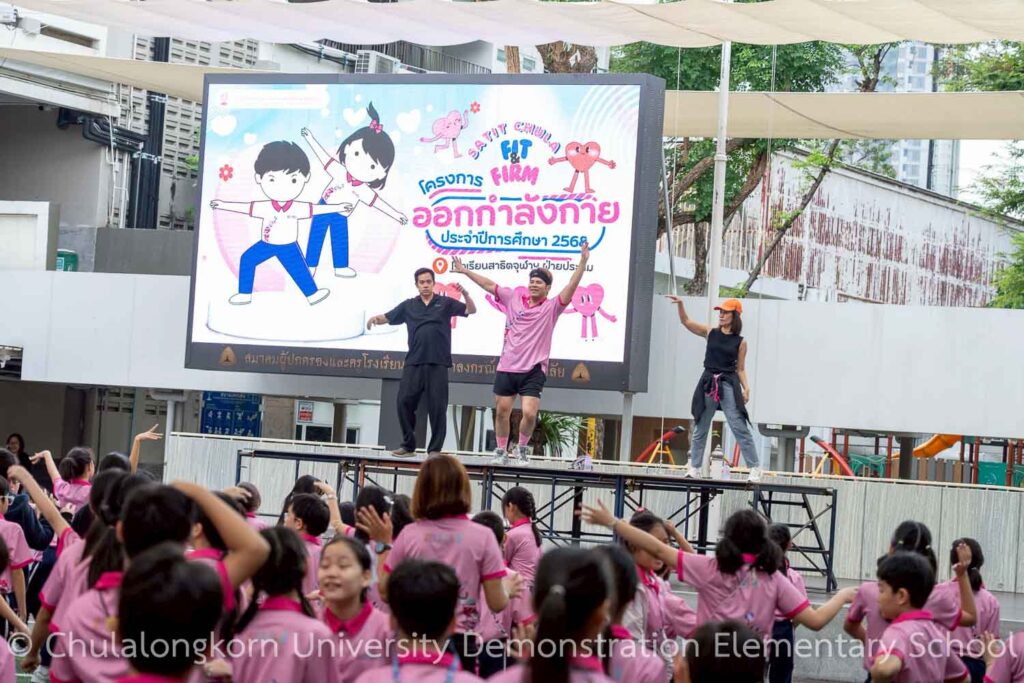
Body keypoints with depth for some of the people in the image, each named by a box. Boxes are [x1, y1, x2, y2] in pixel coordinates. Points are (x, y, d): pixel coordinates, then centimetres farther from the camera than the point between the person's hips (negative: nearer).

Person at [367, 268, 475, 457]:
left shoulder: (445, 303, 7)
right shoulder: (408, 306, 12)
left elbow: (471, 310, 1)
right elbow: (387, 317, 12)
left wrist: (465, 294, -18)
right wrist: (375, 318, -10)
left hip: (438, 364, -2)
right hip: (413, 363, 2)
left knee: (437, 406, -2)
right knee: (405, 402, 0)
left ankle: (435, 449, 6)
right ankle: (408, 445, 12)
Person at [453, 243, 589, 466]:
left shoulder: (551, 307, -1)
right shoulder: (514, 299, 8)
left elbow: (570, 288, -13)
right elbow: (489, 285, 13)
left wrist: (582, 263, -24)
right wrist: (464, 271, 14)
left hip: (534, 370, -3)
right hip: (507, 368, 3)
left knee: (529, 413, -15)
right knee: (502, 412, 8)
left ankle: (522, 449, 7)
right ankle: (501, 452, 23)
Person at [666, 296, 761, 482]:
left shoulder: (740, 342, 2)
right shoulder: (711, 333, 7)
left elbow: (740, 369, 6)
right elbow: (686, 321, 3)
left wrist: (746, 388, -7)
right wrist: (680, 304, -12)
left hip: (728, 385, -3)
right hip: (708, 383, 3)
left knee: (740, 428, -8)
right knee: (700, 428, 9)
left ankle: (755, 468, -5)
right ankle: (694, 467, 18)